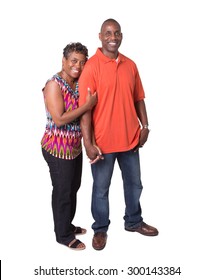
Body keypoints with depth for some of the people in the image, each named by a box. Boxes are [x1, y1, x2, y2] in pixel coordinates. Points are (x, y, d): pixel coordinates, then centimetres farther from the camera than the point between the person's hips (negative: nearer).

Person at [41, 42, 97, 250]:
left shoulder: (78, 84, 7)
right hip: (58, 148, -8)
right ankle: (63, 235, 25)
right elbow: (59, 119, -26)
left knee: (73, 188, 20)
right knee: (63, 191, 6)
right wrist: (88, 105, -23)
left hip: (75, 146, 8)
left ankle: (68, 225, 40)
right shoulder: (54, 84, -18)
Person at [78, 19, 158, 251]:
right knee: (101, 189, 11)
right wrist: (88, 143, -19)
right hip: (103, 141, -5)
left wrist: (144, 126, 5)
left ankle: (133, 221, 41)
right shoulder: (91, 66, -11)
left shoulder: (130, 65, 6)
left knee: (134, 183, 20)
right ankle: (100, 229, 31)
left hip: (130, 138, 5)